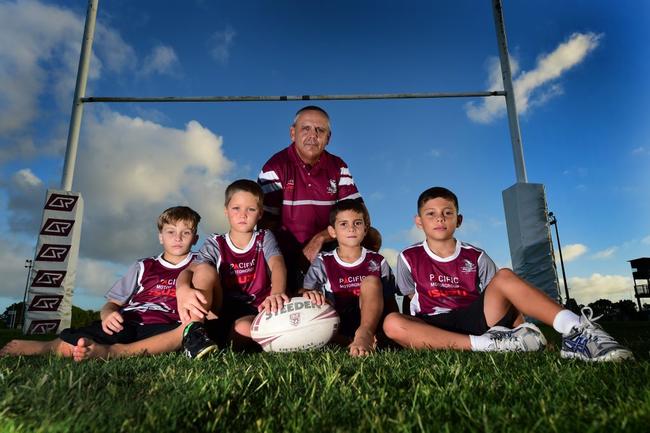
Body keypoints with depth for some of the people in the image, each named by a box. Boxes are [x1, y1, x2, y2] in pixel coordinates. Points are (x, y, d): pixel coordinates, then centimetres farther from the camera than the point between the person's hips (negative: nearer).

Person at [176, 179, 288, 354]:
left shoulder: (264, 239, 3)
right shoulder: (216, 244, 4)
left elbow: (278, 265, -19)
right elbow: (188, 270, -13)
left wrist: (277, 293, -44)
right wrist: (183, 290, -41)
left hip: (254, 313, -2)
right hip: (220, 310, 2)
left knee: (243, 329, -39)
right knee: (205, 270, -23)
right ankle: (194, 331, -30)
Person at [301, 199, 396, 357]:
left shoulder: (377, 262, 5)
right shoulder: (323, 263, 5)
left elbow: (391, 303, 6)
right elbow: (306, 290, -6)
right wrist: (308, 294, -31)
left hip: (370, 321, 0)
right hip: (337, 328, 0)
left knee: (371, 281, -23)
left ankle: (364, 334, -38)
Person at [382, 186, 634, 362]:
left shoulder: (475, 257, 7)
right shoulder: (409, 258, 4)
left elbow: (499, 295, 7)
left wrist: (520, 326, -10)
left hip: (476, 321, 1)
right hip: (433, 330, -1)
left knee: (504, 278, -22)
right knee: (392, 323, -34)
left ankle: (576, 331, -37)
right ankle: (487, 345, -40)